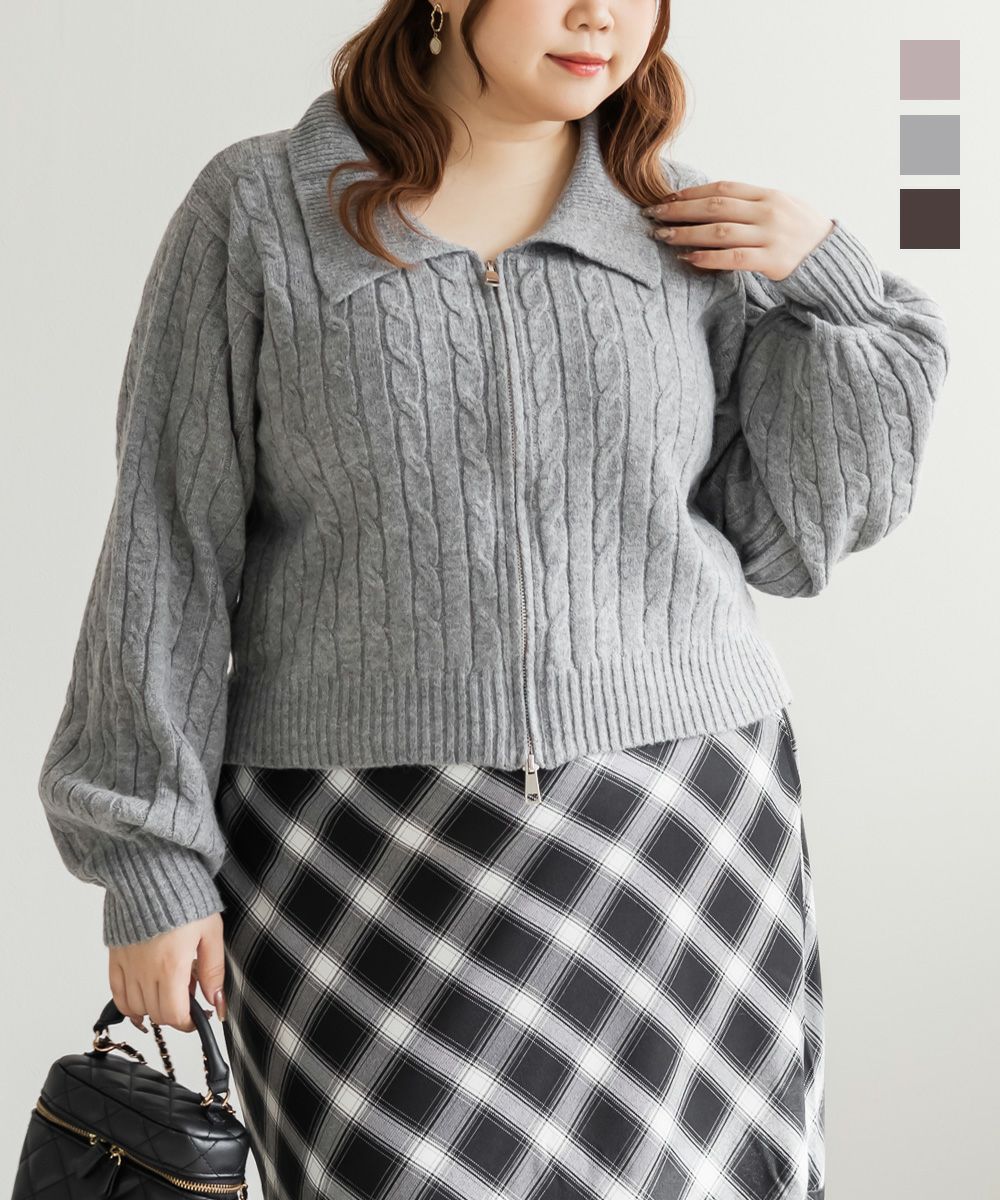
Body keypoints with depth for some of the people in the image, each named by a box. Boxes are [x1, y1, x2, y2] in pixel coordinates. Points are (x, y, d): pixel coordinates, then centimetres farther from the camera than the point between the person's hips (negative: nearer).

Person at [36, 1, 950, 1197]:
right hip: (366, 865, -2)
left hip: (672, 852, 2)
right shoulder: (255, 211, -1)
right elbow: (170, 547, -1)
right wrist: (148, 857, -4)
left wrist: (831, 289, -3)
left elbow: (790, 537, 7)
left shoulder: (694, 232, 5)